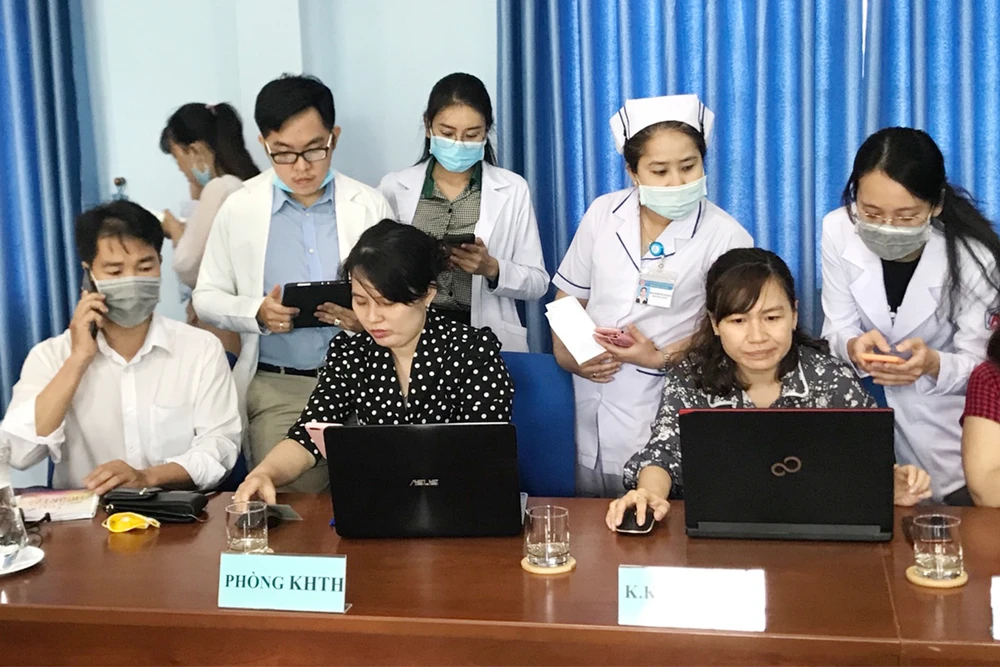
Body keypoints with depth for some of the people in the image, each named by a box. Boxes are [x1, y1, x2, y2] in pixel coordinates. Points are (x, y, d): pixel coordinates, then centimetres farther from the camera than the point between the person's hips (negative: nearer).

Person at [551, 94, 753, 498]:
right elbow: (570, 296, 12)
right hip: (591, 401, 4)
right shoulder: (603, 213, 2)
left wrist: (661, 358, -17)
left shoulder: (725, 237, -9)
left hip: (661, 408, -3)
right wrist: (567, 353, -3)